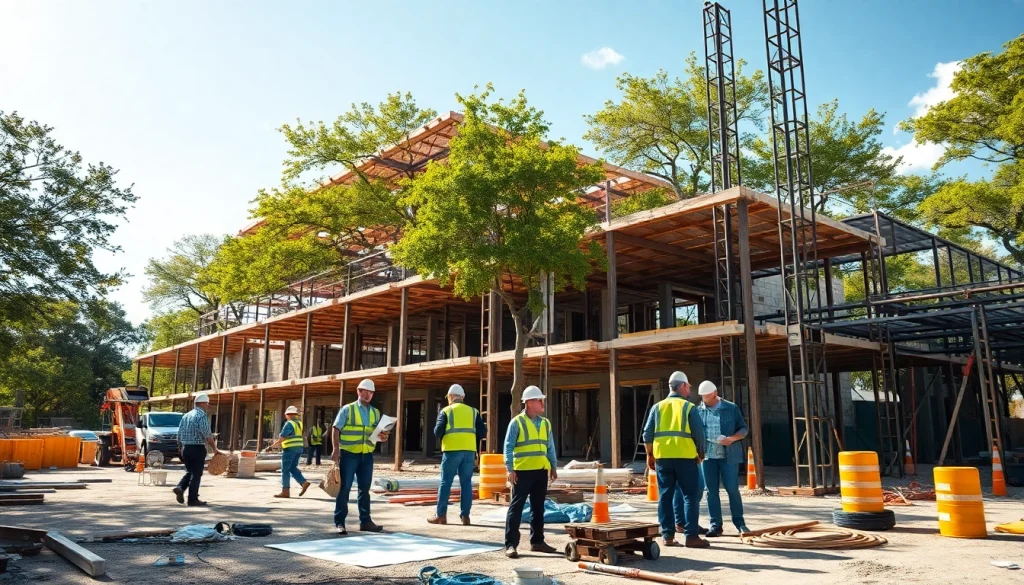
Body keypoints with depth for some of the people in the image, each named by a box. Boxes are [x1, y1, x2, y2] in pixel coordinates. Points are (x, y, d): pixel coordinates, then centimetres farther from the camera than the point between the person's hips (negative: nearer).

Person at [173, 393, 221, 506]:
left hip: (185, 448, 7)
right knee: (196, 474, 1)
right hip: (197, 448, -7)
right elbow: (207, 435, -17)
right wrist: (215, 449, -8)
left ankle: (180, 487, -1)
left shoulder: (186, 415, 11)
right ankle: (193, 499, 4)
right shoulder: (202, 416, -12)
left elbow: (179, 435, 14)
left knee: (189, 471, 20)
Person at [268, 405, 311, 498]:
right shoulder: (299, 423, 14)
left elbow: (282, 437, -16)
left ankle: (285, 491, 0)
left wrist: (274, 445, -4)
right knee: (293, 468, 15)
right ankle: (304, 483, 0)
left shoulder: (289, 424, -12)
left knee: (285, 470, -1)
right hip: (299, 448, 8)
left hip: (290, 448, -8)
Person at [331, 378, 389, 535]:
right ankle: (339, 522, 6)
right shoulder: (347, 409, -1)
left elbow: (377, 434, 17)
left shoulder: (375, 412, 13)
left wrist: (382, 437, -6)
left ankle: (365, 521, 17)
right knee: (344, 488, -1)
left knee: (365, 489, 10)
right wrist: (336, 449, -15)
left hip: (367, 455, 5)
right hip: (349, 454, -5)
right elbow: (336, 429, -5)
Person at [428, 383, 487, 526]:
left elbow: (438, 432, -5)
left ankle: (441, 515, 7)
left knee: (446, 483, 4)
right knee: (466, 483, 7)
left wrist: (442, 436, 17)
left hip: (452, 451, -3)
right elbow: (482, 432, 5)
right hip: (469, 451, 3)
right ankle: (465, 516, 7)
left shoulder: (446, 411, 3)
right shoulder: (473, 411, 11)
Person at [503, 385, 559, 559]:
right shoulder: (517, 422, -6)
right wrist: (510, 469, -14)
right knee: (516, 507, -3)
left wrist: (553, 466, 12)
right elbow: (508, 447, -8)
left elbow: (550, 447, 17)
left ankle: (537, 541, 23)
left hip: (541, 471, 6)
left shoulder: (545, 423, 11)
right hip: (523, 471, -6)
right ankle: (511, 544, 0)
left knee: (538, 507, 13)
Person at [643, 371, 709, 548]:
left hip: (662, 457, 3)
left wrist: (650, 455, 16)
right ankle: (691, 536, 0)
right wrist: (700, 453, 13)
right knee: (691, 495, 3)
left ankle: (667, 535, 9)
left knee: (665, 496, 8)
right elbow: (698, 432, -2)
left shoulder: (657, 407, 10)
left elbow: (647, 433, 6)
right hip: (685, 457, -3)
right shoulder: (688, 407, 0)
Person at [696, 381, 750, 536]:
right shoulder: (699, 411, 5)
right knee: (711, 491, 5)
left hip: (728, 456, -2)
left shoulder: (731, 408, 0)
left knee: (732, 489, 0)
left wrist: (732, 438, -15)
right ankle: (715, 525, 12)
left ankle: (739, 522, 16)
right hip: (707, 456, 2)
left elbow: (743, 429, 2)